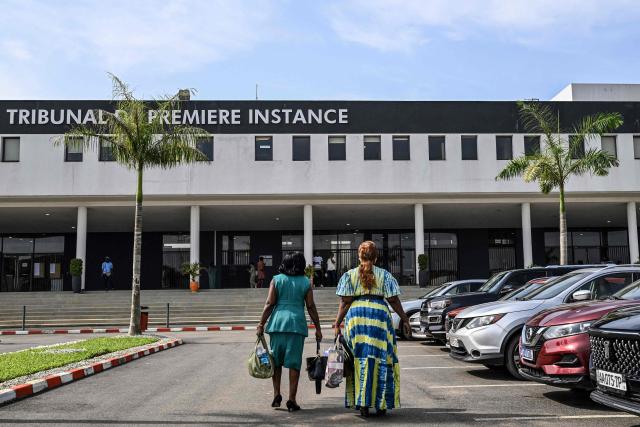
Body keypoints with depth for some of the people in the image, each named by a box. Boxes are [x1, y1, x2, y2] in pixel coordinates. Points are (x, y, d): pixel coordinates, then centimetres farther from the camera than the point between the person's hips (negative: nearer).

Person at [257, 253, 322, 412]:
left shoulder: (277, 280, 5)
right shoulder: (305, 282, 5)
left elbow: (269, 304, -1)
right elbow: (311, 307, 3)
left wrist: (261, 324, 3)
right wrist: (318, 328, 9)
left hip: (277, 321, 1)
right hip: (297, 322, -1)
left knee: (276, 360, 14)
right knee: (294, 362, 2)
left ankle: (276, 394, 11)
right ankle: (291, 399, 2)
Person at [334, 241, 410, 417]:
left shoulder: (349, 275, 7)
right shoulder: (384, 275, 7)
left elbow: (345, 302, 1)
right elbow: (393, 300, 3)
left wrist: (337, 323, 4)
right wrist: (405, 320, 9)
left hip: (356, 317, 1)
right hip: (379, 315, -1)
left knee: (360, 360, 6)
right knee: (381, 360, 6)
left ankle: (362, 404, 5)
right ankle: (381, 404, 9)